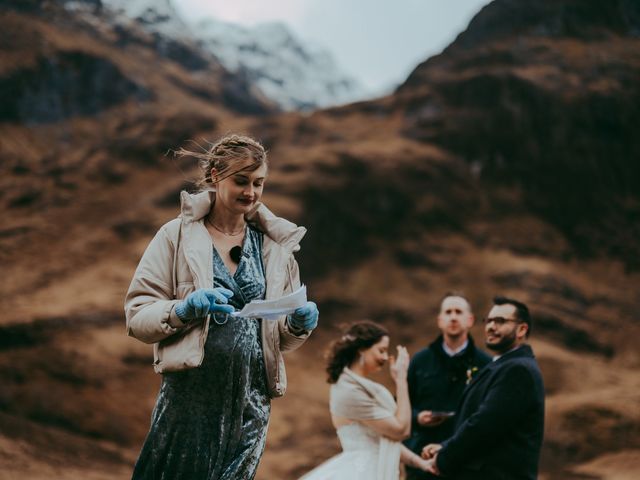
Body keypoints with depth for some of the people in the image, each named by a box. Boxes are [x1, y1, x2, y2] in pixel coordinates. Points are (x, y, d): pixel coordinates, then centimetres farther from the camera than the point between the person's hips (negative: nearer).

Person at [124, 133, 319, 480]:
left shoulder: (275, 246, 12)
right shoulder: (177, 235, 1)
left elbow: (283, 336, 17)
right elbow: (136, 315, -2)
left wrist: (299, 324, -4)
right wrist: (184, 310, -19)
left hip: (250, 400, 4)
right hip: (191, 395, -3)